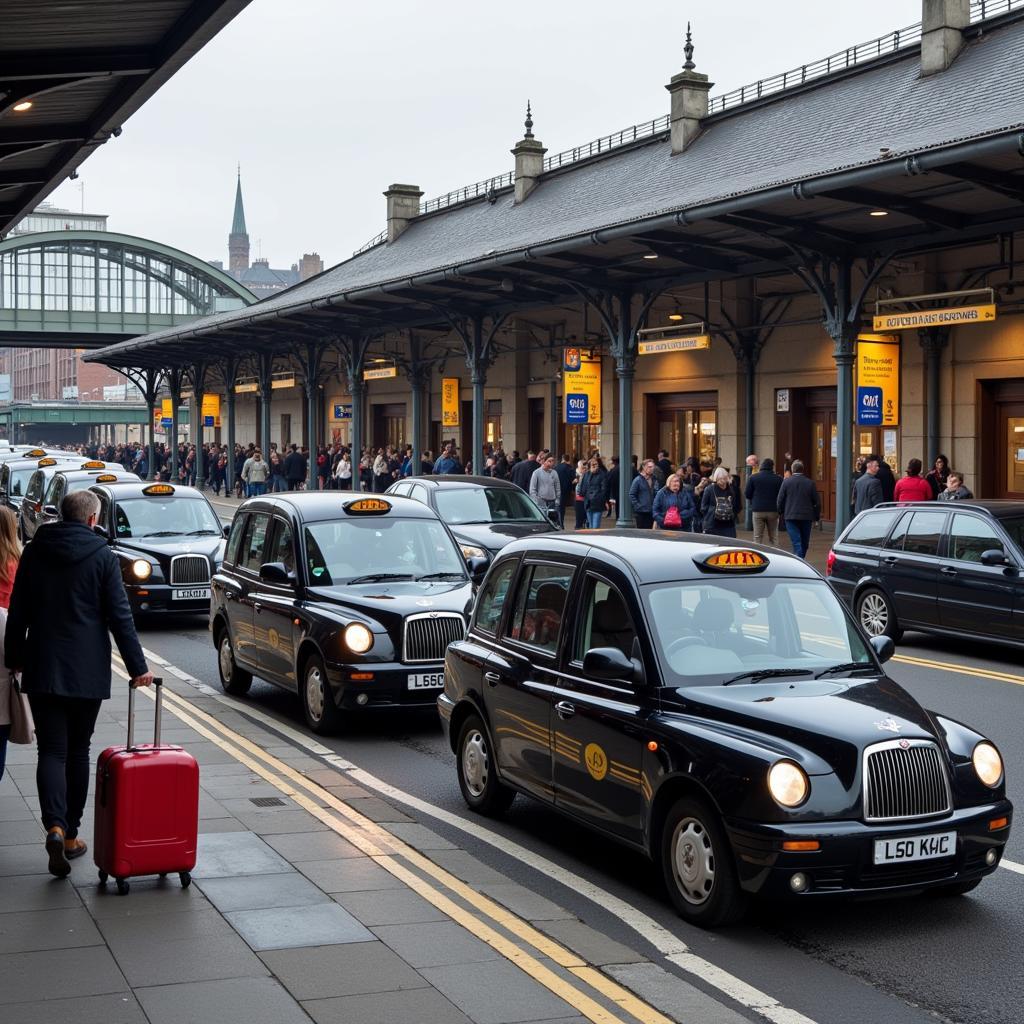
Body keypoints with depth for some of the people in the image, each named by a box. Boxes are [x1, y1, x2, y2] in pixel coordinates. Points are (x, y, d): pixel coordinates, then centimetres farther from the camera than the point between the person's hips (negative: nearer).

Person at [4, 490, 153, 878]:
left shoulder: (34, 553, 3)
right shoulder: (102, 555, -5)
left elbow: (18, 613, 8)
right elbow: (119, 616, -7)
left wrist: (14, 657, 18)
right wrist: (137, 666, -4)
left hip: (42, 670, 1)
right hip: (88, 671, -1)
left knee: (51, 751, 0)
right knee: (78, 751, 11)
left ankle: (55, 826, -21)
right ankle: (71, 834, 16)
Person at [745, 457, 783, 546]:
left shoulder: (753, 477, -2)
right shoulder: (778, 479, -2)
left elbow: (747, 494, -1)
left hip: (757, 510, 0)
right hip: (773, 511, 0)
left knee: (757, 538, 4)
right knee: (774, 538, 8)